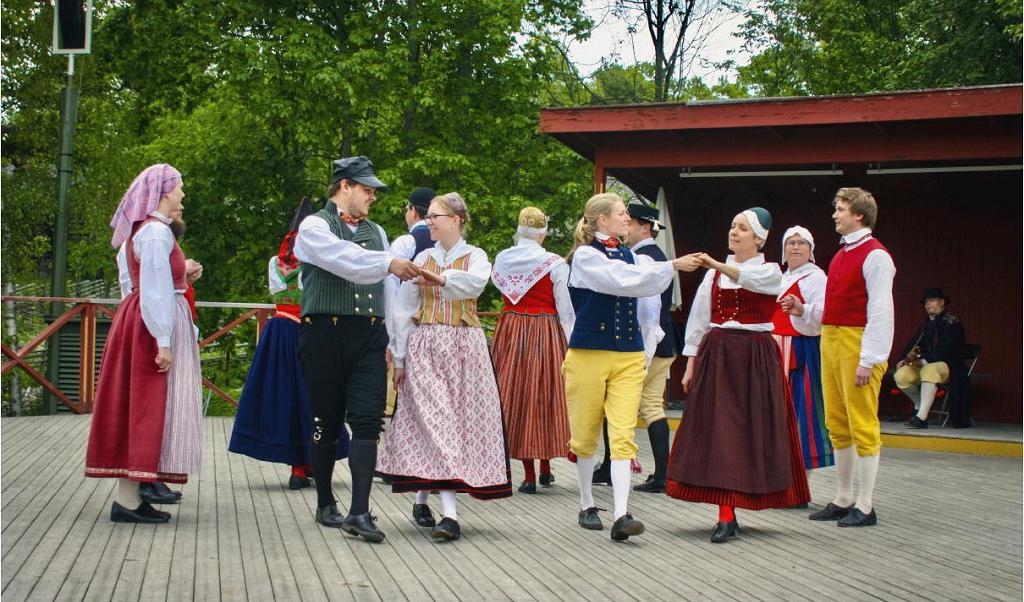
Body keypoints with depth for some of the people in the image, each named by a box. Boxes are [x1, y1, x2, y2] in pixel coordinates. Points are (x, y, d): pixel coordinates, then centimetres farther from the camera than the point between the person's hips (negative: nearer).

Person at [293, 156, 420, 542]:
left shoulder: (375, 232, 19)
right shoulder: (315, 227, 2)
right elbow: (343, 259, -19)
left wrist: (391, 341, 15)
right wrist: (388, 262, -25)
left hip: (369, 337, 4)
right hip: (325, 333, -4)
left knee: (367, 422, -8)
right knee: (326, 423, 5)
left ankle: (359, 513, -12)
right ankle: (325, 504, 20)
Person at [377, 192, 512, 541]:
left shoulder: (475, 256, 3)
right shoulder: (423, 258, 11)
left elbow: (475, 283, -21)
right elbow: (403, 309, 10)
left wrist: (440, 279, -39)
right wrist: (400, 357, 5)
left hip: (462, 348, -1)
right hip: (424, 347, 1)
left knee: (448, 420, -3)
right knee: (435, 420, -8)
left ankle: (422, 498, 10)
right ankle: (449, 512, -12)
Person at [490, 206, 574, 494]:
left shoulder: (501, 259, 1)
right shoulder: (555, 264, -8)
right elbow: (566, 310, -6)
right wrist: (570, 345, 2)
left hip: (509, 333, 3)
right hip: (546, 334, -2)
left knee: (515, 396, 6)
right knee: (544, 395, 8)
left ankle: (529, 475, 7)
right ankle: (545, 469, 16)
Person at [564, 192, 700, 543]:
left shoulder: (627, 255, 14)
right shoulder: (585, 256, -7)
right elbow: (623, 281, -20)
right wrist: (673, 266, -20)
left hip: (629, 356, 4)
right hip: (589, 354, -4)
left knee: (623, 435, -8)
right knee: (586, 434, 8)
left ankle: (621, 516, -15)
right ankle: (587, 506, 26)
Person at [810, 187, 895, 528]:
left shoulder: (875, 256, -11)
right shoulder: (841, 254, 17)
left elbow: (880, 311, -15)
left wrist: (869, 360, -19)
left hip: (857, 345, -9)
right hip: (830, 341, 9)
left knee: (862, 425, -4)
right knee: (837, 424, 13)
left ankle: (864, 507, 1)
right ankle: (843, 499, 22)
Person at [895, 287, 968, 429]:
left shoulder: (952, 322, -5)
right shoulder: (926, 324, 18)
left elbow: (946, 349, -17)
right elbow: (912, 344, 13)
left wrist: (925, 360, -26)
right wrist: (904, 359, -7)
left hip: (947, 365, -7)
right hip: (924, 364, 7)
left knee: (929, 370, -40)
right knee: (901, 376, -19)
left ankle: (922, 417, -45)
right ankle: (920, 405, 7)